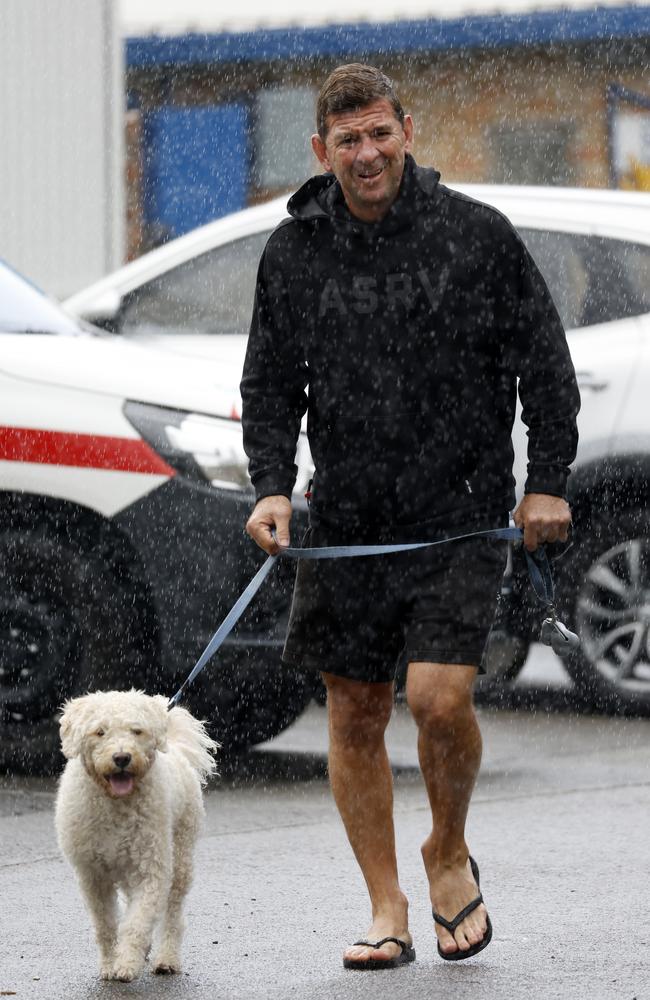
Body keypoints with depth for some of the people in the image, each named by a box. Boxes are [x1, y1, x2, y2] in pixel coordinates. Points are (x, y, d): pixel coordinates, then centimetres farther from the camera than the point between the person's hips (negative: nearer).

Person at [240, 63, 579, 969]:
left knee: (440, 697, -16)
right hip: (346, 517, 3)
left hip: (462, 516, -3)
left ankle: (449, 854, 13)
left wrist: (548, 481, -2)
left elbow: (544, 361, 2)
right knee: (355, 715, 5)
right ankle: (387, 910, 16)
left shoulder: (477, 234, -3)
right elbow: (270, 382, 11)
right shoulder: (293, 252, 4)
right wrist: (272, 487, -3)